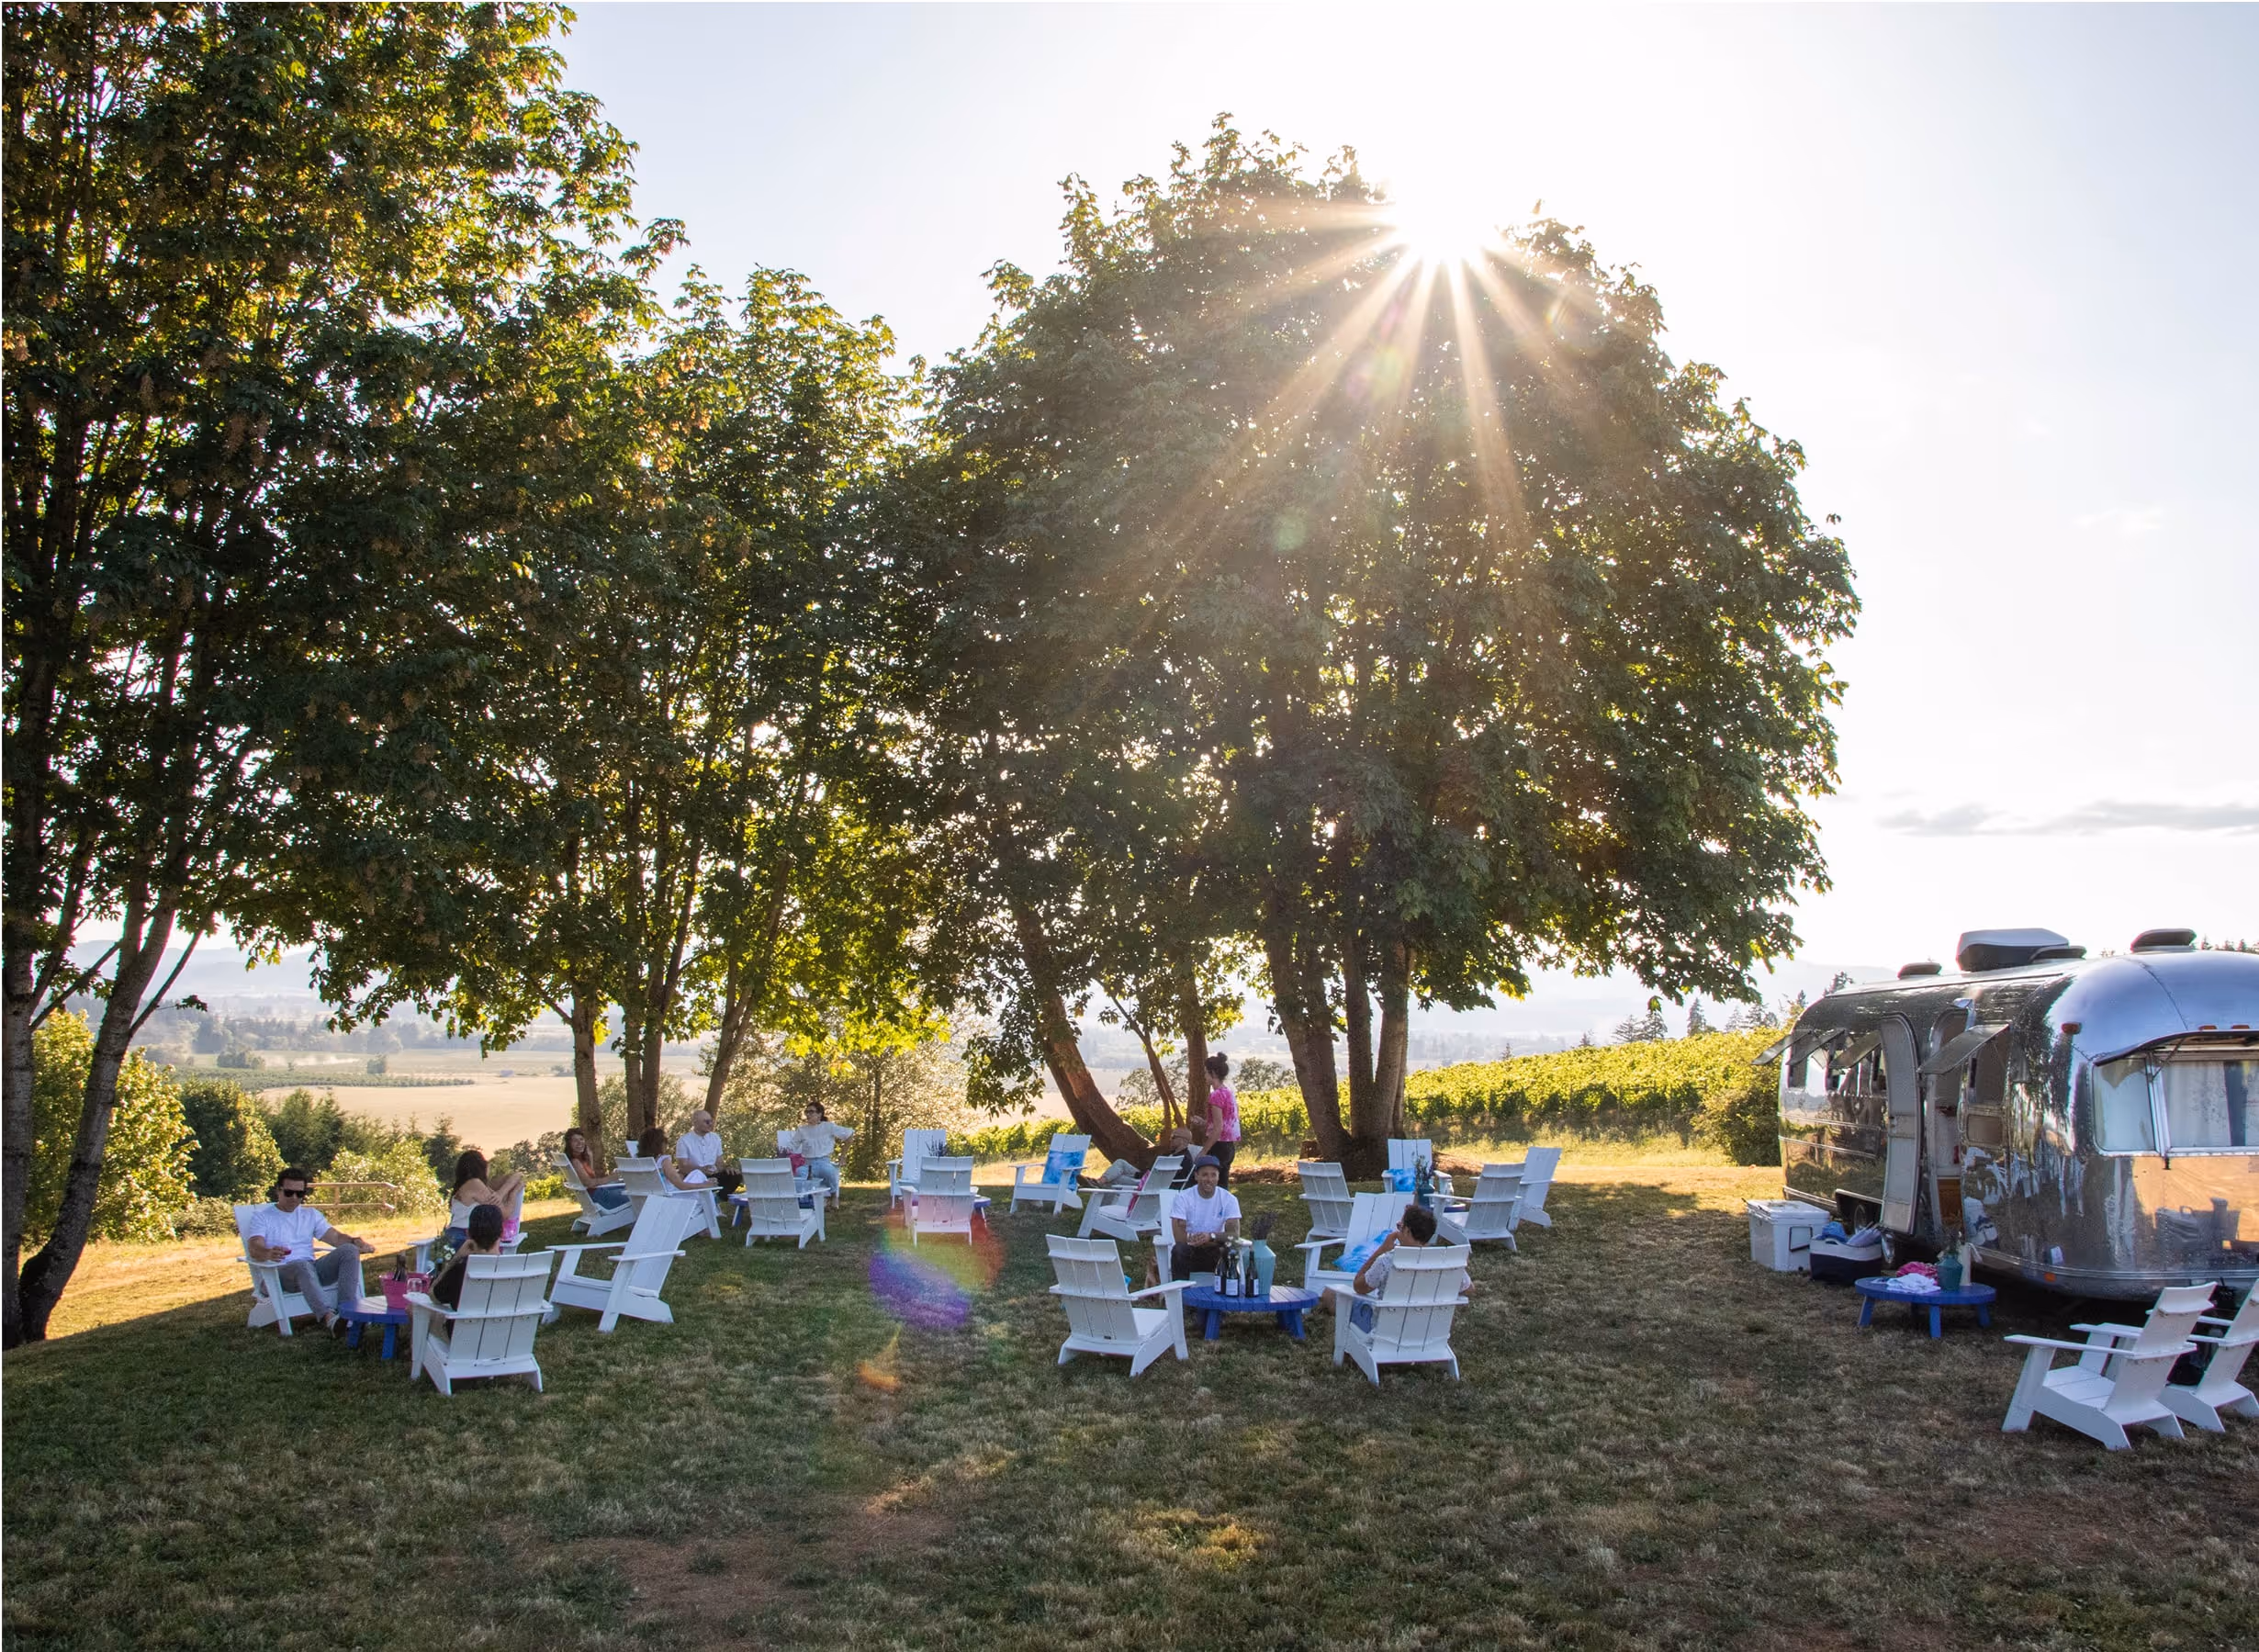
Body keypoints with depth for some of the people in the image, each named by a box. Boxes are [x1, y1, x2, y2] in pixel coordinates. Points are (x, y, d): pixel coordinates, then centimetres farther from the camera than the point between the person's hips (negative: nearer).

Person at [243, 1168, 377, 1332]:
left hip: (312, 1270, 5)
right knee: (303, 1265, -40)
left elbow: (336, 1237, 12)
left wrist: (355, 1241, -13)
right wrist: (269, 1253, -36)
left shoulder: (311, 1214, 23)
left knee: (349, 1249, -22)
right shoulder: (263, 1217, 9)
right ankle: (329, 1317, -60)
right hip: (279, 1274, -5)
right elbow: (254, 1248, -10)